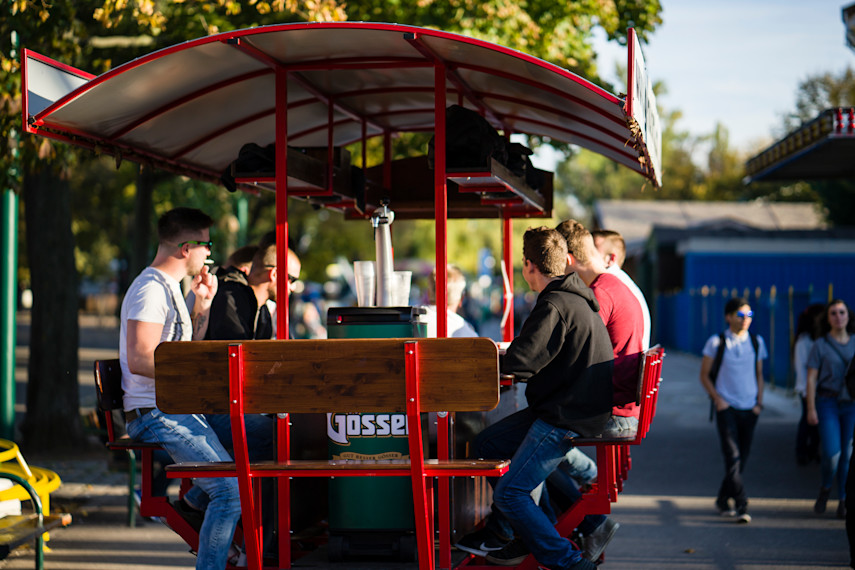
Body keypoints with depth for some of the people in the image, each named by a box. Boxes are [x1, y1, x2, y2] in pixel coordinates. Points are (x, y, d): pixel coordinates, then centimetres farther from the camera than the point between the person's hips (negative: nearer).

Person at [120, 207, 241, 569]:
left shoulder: (169, 287, 19)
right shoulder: (150, 289, -14)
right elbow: (139, 359, -23)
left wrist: (203, 303, 16)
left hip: (179, 410, 10)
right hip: (155, 414, -10)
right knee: (232, 488, -22)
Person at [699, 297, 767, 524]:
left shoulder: (756, 342, 9)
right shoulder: (716, 342, -2)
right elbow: (704, 375, 3)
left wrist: (759, 402, 6)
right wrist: (717, 399, -8)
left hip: (749, 409, 4)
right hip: (726, 407, -4)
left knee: (741, 458, 8)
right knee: (732, 456, -14)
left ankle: (723, 500, 24)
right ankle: (742, 506, -17)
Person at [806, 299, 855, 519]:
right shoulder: (821, 345, 0)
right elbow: (811, 378, -1)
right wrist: (811, 409, -8)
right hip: (828, 403, -2)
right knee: (832, 453, -12)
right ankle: (825, 488, 17)